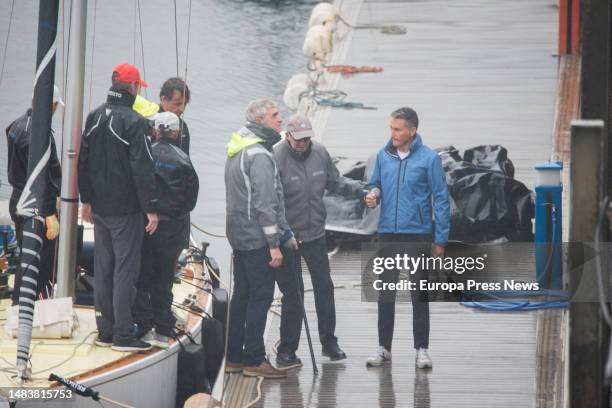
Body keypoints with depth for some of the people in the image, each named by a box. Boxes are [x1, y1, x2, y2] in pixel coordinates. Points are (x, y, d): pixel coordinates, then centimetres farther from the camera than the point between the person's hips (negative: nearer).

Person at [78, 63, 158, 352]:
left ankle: (105, 330, 17)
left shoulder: (94, 118, 8)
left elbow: (83, 161, 14)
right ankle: (122, 335, -3)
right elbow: (142, 169, -18)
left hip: (99, 207, 7)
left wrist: (87, 200, 21)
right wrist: (150, 208, -12)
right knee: (125, 270, -4)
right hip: (126, 209, -7)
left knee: (103, 268, 12)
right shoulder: (134, 122, -16)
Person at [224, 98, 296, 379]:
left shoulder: (237, 150, 15)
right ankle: (254, 359, -5)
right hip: (256, 237, -10)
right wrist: (274, 244, -19)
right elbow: (264, 203, -21)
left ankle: (233, 357, 18)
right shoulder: (259, 155, -17)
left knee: (242, 295, 14)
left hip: (238, 234, 10)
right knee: (260, 296, -5)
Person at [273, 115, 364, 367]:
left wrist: (358, 188, -4)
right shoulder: (276, 158, -19)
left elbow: (334, 182, 13)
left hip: (316, 234, 5)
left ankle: (329, 342, 22)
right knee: (293, 292, 0)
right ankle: (287, 350, 11)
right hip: (288, 236, -5)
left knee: (324, 287, 9)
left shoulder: (320, 153, -1)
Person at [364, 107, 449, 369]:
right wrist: (374, 194, -9)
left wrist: (440, 239, -8)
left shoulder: (428, 158, -8)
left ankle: (422, 349, 11)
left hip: (417, 236, -4)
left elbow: (441, 199, -6)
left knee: (419, 293, 4)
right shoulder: (383, 156, 3)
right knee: (386, 293, 8)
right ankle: (384, 348, 15)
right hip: (388, 234, 4)